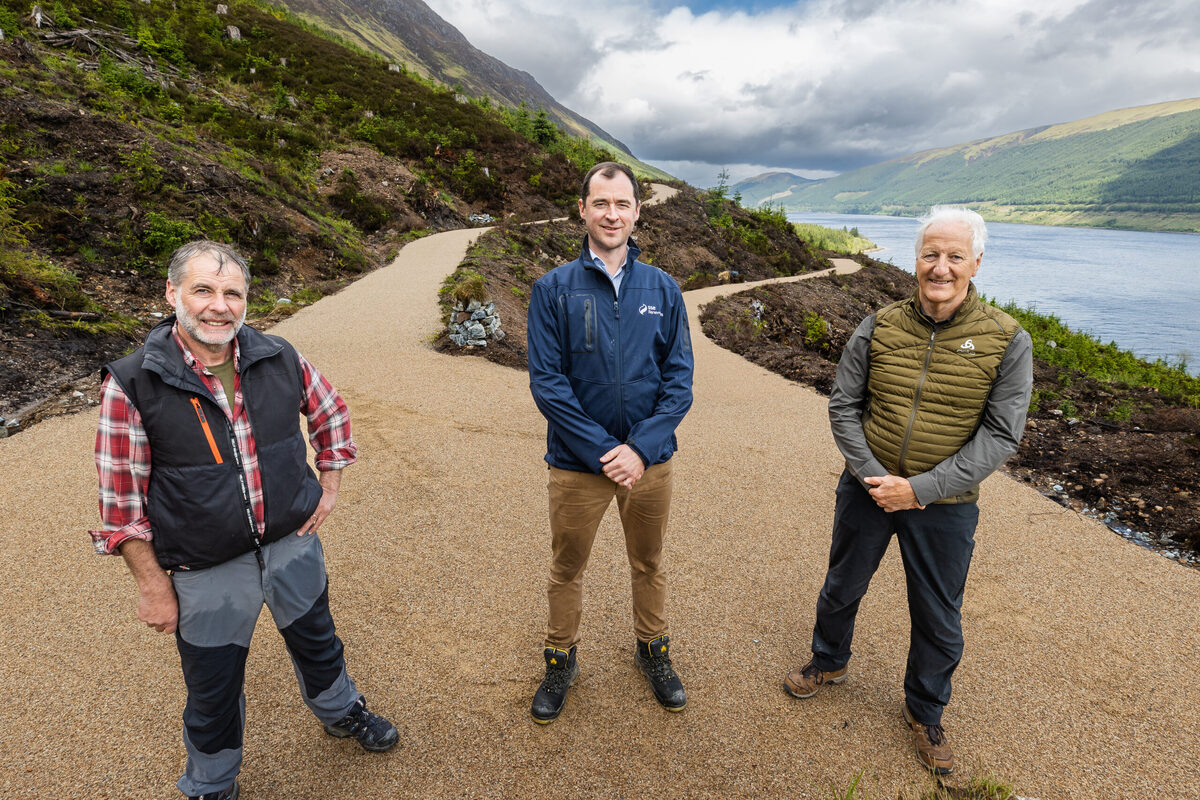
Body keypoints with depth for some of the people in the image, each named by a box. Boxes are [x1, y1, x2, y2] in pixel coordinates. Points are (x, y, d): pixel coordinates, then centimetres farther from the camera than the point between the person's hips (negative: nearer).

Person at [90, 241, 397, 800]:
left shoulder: (279, 358, -9)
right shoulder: (131, 384, -17)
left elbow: (329, 412, 10)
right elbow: (121, 499, -11)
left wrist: (330, 486, 6)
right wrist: (152, 586, -8)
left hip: (294, 545, 3)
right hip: (208, 574, -2)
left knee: (317, 643, 25)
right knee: (213, 692, 18)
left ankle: (341, 712, 57)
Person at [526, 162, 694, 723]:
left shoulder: (663, 289, -1)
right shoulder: (553, 289, -6)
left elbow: (679, 380, -3)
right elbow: (546, 382, -11)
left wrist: (641, 449, -15)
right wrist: (602, 451, -17)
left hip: (650, 460, 2)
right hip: (576, 463, -1)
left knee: (649, 563, 21)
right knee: (566, 568, 16)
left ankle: (653, 650, 45)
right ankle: (560, 661, 41)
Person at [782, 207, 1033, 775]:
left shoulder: (1007, 341, -11)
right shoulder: (878, 328, -6)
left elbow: (1001, 435, -12)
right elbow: (842, 406, -2)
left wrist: (920, 488, -19)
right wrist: (872, 474, -14)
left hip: (944, 506, -1)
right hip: (867, 490, 2)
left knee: (938, 621, 15)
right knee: (842, 587, 21)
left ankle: (925, 712, 42)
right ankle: (829, 663, 50)